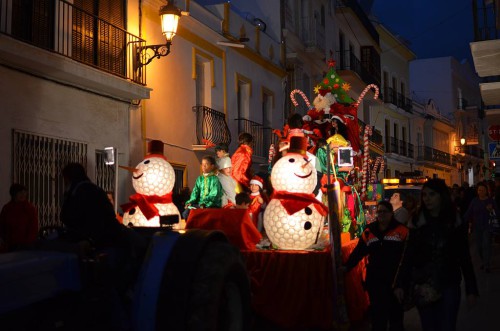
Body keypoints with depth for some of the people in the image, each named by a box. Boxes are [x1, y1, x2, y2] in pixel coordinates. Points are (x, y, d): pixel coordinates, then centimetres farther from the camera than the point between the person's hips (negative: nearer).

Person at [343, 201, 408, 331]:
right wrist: (347, 266, 2)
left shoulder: (401, 230, -4)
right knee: (377, 315, 8)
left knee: (396, 314, 11)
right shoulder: (369, 231, 6)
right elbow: (358, 252, 11)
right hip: (375, 280, 2)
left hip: (396, 280, -2)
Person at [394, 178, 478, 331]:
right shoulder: (417, 222, -1)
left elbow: (464, 257, 1)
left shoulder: (456, 222, -2)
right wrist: (400, 284, -8)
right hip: (422, 287, 1)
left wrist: (471, 289, 0)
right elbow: (408, 256, -2)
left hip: (449, 286, -1)